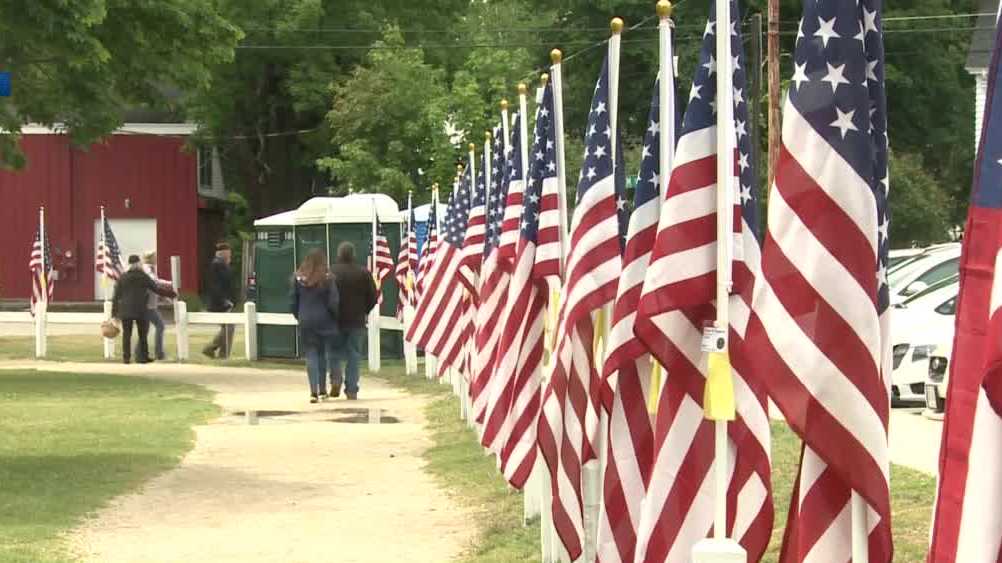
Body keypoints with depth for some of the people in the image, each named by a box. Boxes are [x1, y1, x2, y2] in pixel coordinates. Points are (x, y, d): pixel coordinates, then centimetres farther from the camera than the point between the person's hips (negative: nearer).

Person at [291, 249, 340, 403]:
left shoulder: (299, 279, 1)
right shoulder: (327, 280, -8)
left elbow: (294, 302, 4)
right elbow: (333, 303, -9)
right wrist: (335, 318, 7)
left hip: (306, 323, 1)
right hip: (324, 322, -1)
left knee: (311, 356, 1)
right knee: (323, 355, 13)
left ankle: (314, 392, -10)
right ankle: (322, 390, 17)